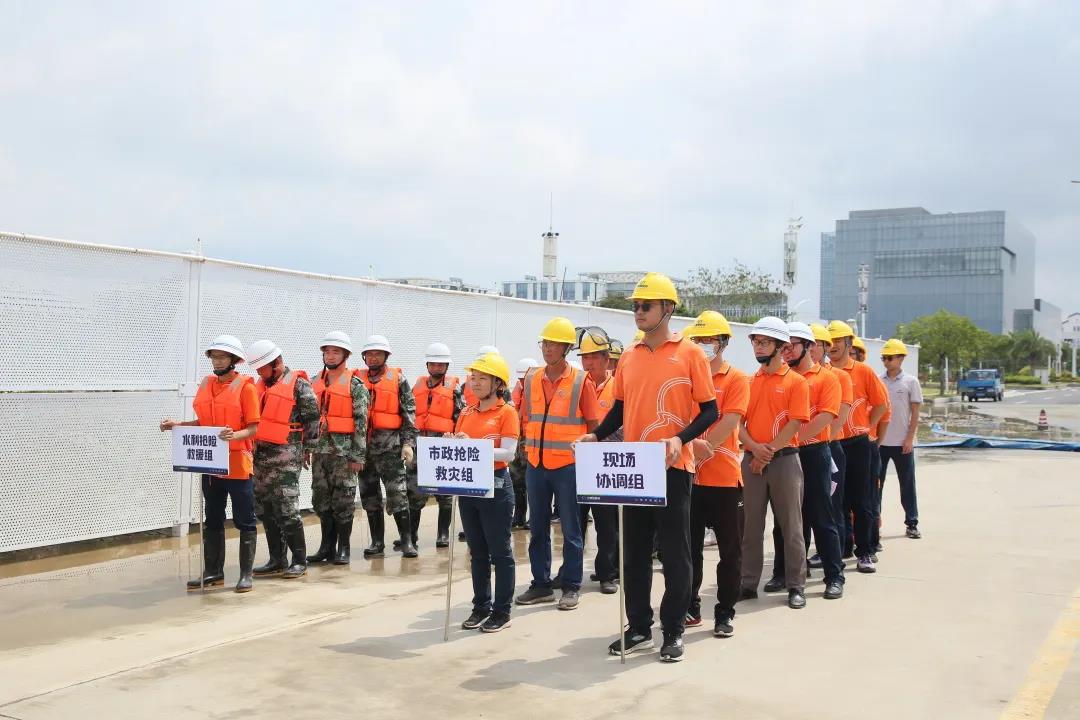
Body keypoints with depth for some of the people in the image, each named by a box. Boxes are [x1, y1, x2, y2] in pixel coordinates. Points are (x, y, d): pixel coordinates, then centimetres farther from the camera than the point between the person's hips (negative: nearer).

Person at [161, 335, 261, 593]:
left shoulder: (245, 385, -7)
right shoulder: (205, 385, 10)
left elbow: (253, 427, -10)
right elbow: (202, 423, 16)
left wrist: (235, 435, -29)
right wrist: (177, 424, 2)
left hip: (237, 463, -6)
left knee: (244, 521, 2)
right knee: (213, 520, 13)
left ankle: (246, 574, 9)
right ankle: (213, 572, 23)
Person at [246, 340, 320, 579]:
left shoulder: (298, 384, -5)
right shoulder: (260, 386, 17)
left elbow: (313, 418, -7)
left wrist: (308, 448, -6)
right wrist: (252, 448, 18)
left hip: (286, 456, -8)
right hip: (260, 455, 8)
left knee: (287, 510, -9)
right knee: (265, 510, 10)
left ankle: (300, 561, 1)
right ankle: (277, 560, 19)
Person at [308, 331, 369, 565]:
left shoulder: (355, 384, -5)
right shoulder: (315, 382, 12)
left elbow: (361, 422, -8)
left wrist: (358, 456, -12)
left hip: (344, 450, -5)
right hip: (320, 449, 6)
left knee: (343, 500, 0)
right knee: (321, 499, 9)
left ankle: (344, 548, 10)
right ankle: (327, 546, 20)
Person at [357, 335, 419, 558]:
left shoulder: (398, 379, 4)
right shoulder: (358, 379, 12)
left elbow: (409, 412, 1)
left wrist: (409, 443, -7)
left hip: (390, 445, -4)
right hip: (364, 445, 4)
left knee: (397, 494, -6)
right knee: (369, 494, 8)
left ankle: (406, 540, 3)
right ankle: (377, 542, 16)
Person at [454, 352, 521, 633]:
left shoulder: (507, 412, -6)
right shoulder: (466, 413, 12)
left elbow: (508, 453, -16)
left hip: (496, 486, -6)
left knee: (500, 551, 2)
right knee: (477, 552, 13)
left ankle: (502, 611, 9)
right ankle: (481, 606, 22)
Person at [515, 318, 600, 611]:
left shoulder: (581, 381, -6)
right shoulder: (532, 380, 7)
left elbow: (592, 425, -2)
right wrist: (530, 450, 7)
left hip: (568, 465, -4)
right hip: (535, 465, 5)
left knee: (571, 529, 4)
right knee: (537, 528, 10)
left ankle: (571, 586, 14)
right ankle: (541, 585, 21)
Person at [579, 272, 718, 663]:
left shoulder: (690, 353, -5)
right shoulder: (629, 357, 10)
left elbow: (710, 410, -5)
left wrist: (680, 439, -20)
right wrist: (597, 435, 0)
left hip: (672, 468, -5)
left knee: (675, 552, 3)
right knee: (634, 551, 11)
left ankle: (673, 631, 15)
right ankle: (638, 628, 22)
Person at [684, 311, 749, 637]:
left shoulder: (736, 379, -1)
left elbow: (730, 422, -12)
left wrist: (704, 448, -21)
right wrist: (692, 445, -16)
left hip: (724, 476, -3)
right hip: (689, 475, 4)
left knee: (729, 550, 5)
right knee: (689, 547, 11)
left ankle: (725, 613, 15)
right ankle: (690, 607, 22)